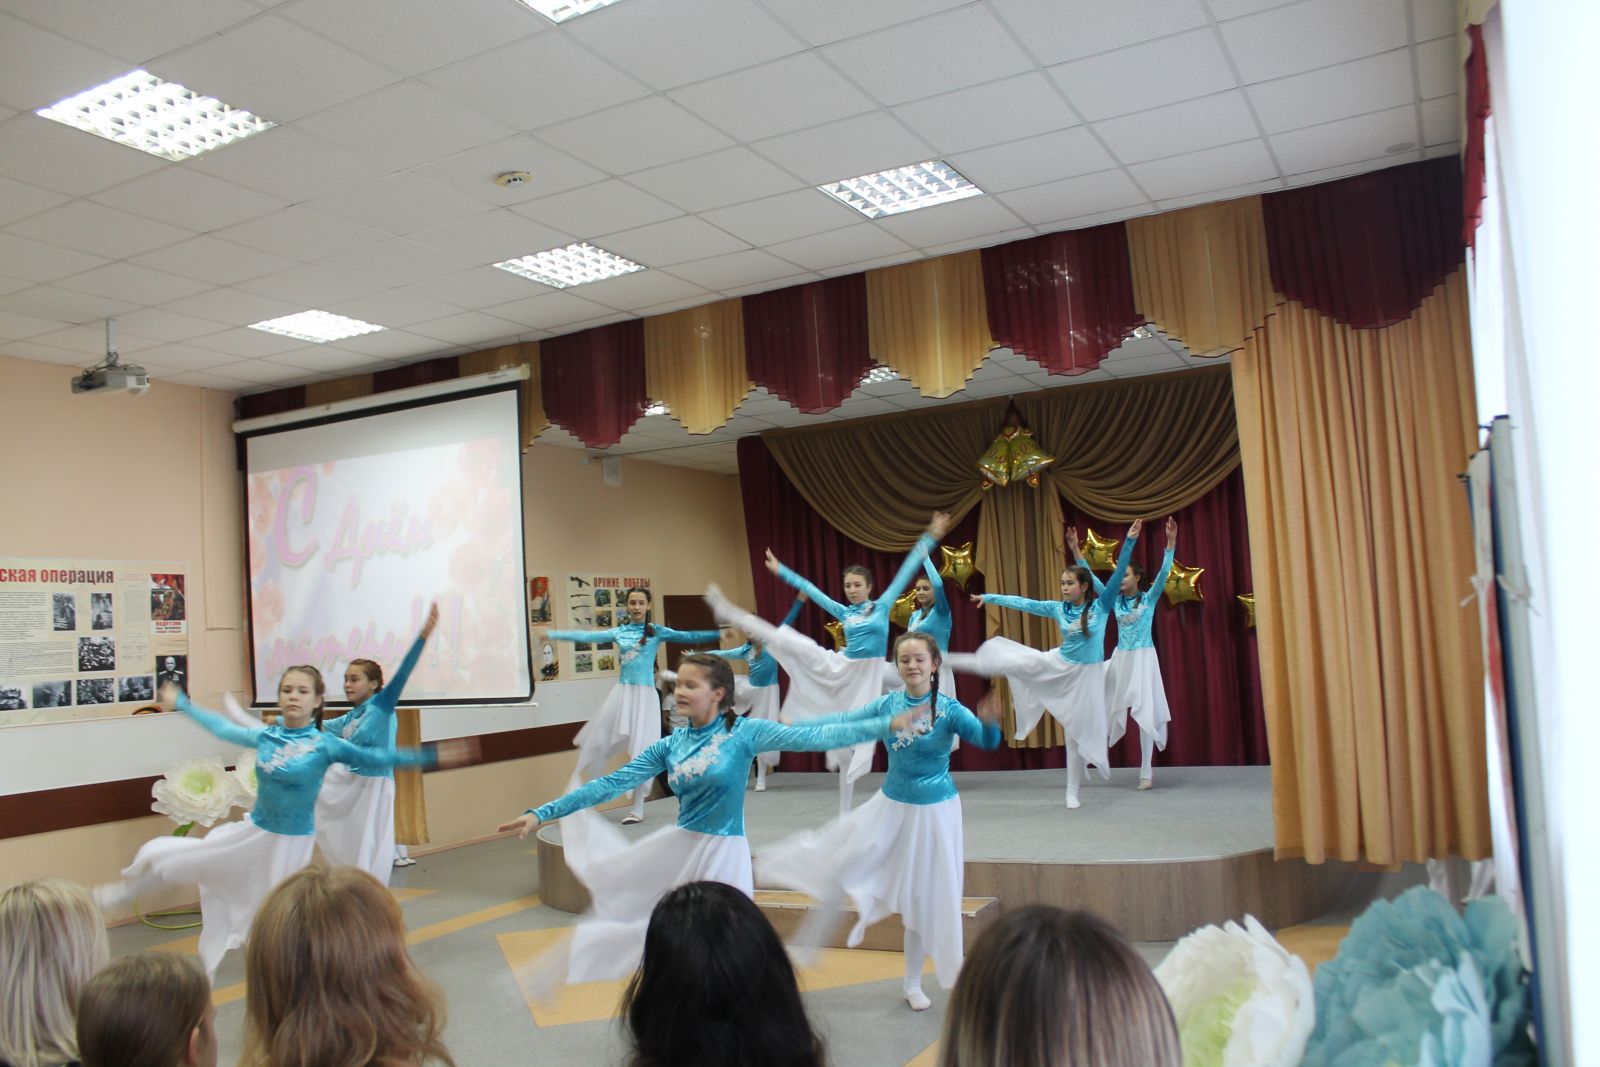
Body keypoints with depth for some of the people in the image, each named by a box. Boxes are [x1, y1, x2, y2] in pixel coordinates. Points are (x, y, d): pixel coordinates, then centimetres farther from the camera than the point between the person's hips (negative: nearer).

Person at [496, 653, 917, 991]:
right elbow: (612, 783, -2)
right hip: (677, 845, 4)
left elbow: (813, 738, -17)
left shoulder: (744, 732, -13)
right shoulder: (670, 745, -2)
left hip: (722, 853, -4)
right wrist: (542, 813, -5)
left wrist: (888, 724, -24)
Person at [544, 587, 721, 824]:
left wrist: (720, 634, -16)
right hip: (621, 693, 3)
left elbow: (687, 637, -6)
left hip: (644, 695, -3)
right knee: (596, 744, 3)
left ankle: (638, 808, 7)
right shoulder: (618, 632, 9)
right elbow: (586, 636, 10)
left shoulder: (657, 632, 1)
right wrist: (551, 634, 9)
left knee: (641, 750, -3)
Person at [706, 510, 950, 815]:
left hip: (865, 679, -3)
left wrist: (929, 538, -7)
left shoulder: (882, 606, -1)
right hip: (839, 668, 3)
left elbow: (906, 571, -4)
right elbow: (811, 590, 16)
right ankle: (730, 613, 0)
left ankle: (845, 814, 10)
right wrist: (781, 571, 22)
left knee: (853, 743, -1)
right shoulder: (843, 612, 7)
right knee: (787, 641, -8)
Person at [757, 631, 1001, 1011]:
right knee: (838, 862, 2)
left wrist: (991, 722, -50)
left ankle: (913, 983, 27)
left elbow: (987, 741, -27)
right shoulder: (887, 703, -7)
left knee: (927, 895, 9)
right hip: (891, 806, 3)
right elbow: (843, 723, -3)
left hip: (934, 811, -3)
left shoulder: (949, 708, -17)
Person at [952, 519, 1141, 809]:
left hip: (1085, 674, -2)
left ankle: (1072, 792, 14)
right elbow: (1023, 603, 4)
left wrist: (1130, 541, -29)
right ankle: (948, 660, 8)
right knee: (1009, 659, -8)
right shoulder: (1058, 608, -2)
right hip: (1057, 665, 2)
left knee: (1078, 730, 3)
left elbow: (1118, 573, -19)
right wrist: (989, 597, 6)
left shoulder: (1101, 605, -10)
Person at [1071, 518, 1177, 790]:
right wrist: (1075, 549, -4)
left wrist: (1171, 542, -26)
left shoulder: (1150, 598, -3)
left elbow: (1164, 572, -15)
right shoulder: (1115, 600, 6)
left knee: (1144, 712, -3)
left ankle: (1146, 771, 1)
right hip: (1120, 659, 4)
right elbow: (1090, 577, 2)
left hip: (1143, 659, -3)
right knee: (1109, 709, 6)